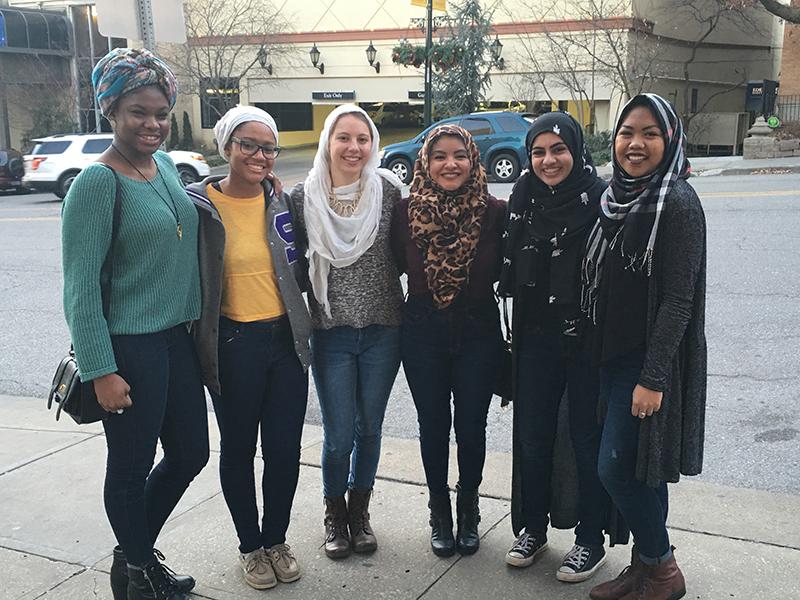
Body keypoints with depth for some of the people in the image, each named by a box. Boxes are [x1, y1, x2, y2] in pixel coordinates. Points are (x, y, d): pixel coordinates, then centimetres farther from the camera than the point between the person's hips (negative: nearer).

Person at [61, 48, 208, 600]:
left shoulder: (166, 166, 8)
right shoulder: (98, 182, -15)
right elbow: (81, 287, -16)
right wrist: (101, 371, -18)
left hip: (177, 339, 8)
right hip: (130, 347, -8)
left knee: (191, 454, 16)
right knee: (132, 467, 7)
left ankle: (136, 554, 38)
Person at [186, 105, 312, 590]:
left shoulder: (284, 202, 4)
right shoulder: (198, 205, -8)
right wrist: (201, 338, -6)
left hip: (286, 338, 3)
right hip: (233, 345, -3)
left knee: (285, 449, 9)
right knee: (239, 449, 12)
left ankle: (277, 539, 30)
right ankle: (250, 545, 31)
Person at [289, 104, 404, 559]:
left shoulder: (388, 189, -5)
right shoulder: (305, 196, -5)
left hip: (383, 331, 1)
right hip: (331, 332, -1)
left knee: (370, 428, 14)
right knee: (339, 435, 4)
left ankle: (360, 508, 36)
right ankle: (335, 512, 30)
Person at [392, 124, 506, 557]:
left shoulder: (494, 212, -9)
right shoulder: (407, 211, -6)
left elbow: (503, 271, 0)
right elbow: (398, 264, 6)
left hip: (479, 332, -1)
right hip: (423, 331, 1)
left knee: (471, 425, 11)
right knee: (433, 425, 12)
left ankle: (468, 509, 34)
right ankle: (439, 512, 32)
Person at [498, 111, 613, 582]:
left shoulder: (602, 199, -12)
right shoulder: (523, 198, 4)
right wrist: (516, 337, 10)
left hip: (589, 341, -4)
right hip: (536, 340, 5)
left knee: (588, 440, 8)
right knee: (532, 437, 13)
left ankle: (591, 540, 25)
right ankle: (533, 529, 32)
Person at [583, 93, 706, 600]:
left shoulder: (677, 202, -15)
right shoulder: (619, 197, 9)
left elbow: (678, 298, -19)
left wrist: (652, 378, -21)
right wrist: (605, 358, 14)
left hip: (652, 359, -8)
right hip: (616, 354, 8)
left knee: (617, 468, -5)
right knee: (638, 469, 14)